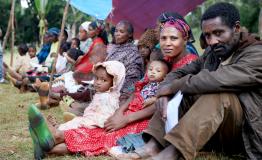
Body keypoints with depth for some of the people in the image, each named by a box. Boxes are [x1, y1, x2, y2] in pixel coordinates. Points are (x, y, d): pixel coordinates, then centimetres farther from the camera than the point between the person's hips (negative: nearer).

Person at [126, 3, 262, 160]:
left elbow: (218, 80, -31)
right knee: (180, 92, -6)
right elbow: (179, 73, 6)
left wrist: (172, 87, -20)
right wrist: (164, 92, -18)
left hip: (243, 133, -7)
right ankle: (154, 145, -22)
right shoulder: (211, 55, 8)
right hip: (215, 131, 7)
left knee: (218, 93, -32)